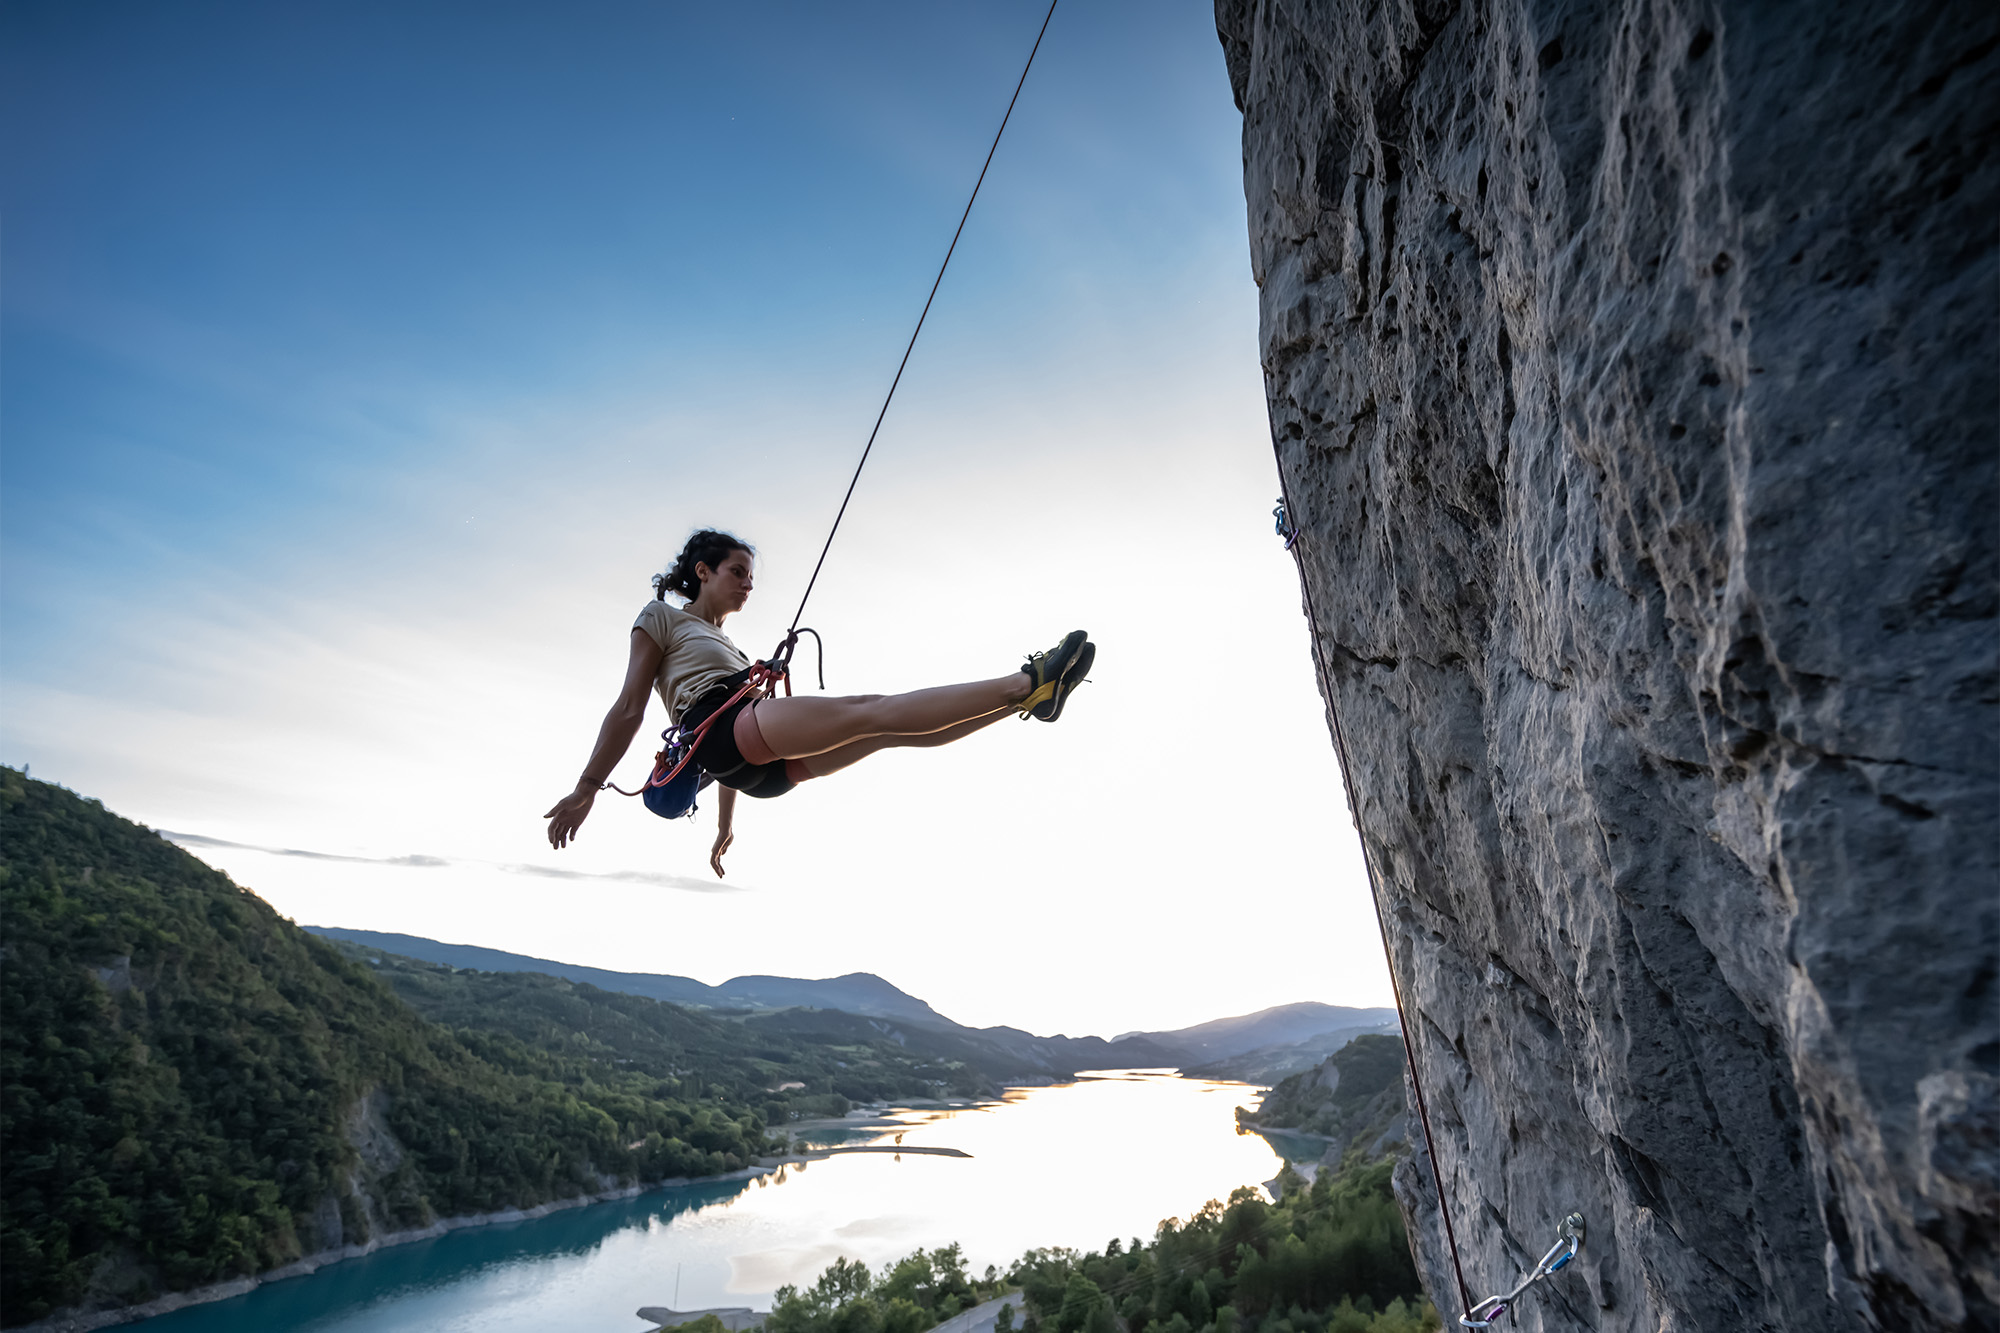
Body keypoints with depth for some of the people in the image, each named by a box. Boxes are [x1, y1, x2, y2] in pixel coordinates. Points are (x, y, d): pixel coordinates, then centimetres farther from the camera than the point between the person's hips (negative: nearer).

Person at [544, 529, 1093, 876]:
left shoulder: (726, 646, 36)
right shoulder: (661, 617, 15)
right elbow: (629, 709, 6)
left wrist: (725, 827, 31)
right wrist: (586, 789, -2)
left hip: (767, 763, 7)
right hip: (718, 727, -7)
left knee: (895, 727, -13)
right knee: (875, 711, -23)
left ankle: (1028, 693, -23)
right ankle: (1024, 683, -34)